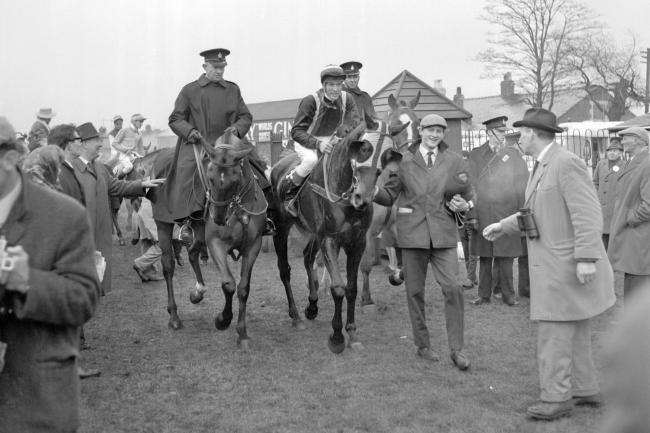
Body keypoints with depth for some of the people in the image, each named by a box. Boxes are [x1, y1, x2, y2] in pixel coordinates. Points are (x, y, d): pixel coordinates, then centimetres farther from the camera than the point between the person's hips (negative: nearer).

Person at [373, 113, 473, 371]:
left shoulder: (454, 161, 7)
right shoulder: (405, 161, 5)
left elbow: (467, 198, 13)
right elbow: (390, 195, 8)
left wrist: (462, 206, -10)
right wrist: (375, 193, -13)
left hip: (443, 233, 0)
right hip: (412, 232, 0)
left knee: (452, 288, -8)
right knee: (414, 290, 6)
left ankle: (457, 349, 2)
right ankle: (422, 344, 21)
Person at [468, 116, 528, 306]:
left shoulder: (514, 153, 8)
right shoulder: (475, 155, 6)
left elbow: (523, 184, 5)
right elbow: (470, 187, 2)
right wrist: (471, 215, -4)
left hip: (507, 215, 0)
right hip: (483, 216, 0)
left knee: (506, 257, 2)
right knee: (484, 257, 6)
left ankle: (507, 294, 12)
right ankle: (484, 294, 15)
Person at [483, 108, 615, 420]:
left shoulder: (566, 163, -18)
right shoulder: (542, 167, 13)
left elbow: (588, 213, -23)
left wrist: (586, 258, -26)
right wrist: (503, 226, 23)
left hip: (566, 264, -10)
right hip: (556, 264, 10)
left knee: (553, 332, -5)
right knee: (574, 332, 16)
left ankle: (556, 397, 3)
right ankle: (586, 389, 25)